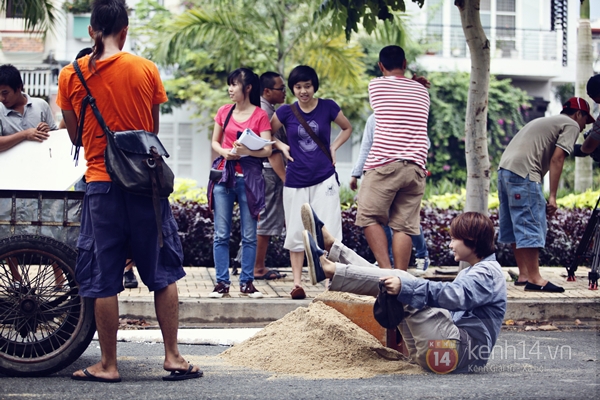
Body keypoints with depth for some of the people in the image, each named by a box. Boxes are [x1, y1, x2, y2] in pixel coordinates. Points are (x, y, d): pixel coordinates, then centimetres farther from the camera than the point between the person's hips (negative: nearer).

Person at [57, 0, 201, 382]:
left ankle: (108, 365, 9)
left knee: (103, 280, 5)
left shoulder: (71, 75, -1)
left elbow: (74, 134, 8)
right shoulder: (146, 70, -3)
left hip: (101, 183, 0)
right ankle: (173, 356, 10)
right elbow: (155, 129, 7)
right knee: (164, 273, 10)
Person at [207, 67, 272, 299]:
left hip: (249, 175, -3)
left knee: (249, 235, 1)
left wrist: (247, 150, -22)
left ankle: (247, 283, 7)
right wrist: (224, 152, -3)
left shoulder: (260, 115, 1)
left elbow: (267, 150, -4)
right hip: (224, 173, 3)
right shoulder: (224, 112, 11)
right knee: (221, 234, -1)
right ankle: (222, 282, 2)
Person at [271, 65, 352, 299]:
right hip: (296, 181, 1)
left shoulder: (328, 107, 0)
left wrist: (333, 148, 2)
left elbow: (347, 128, 16)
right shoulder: (286, 112, 1)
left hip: (324, 179, -1)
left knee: (328, 233, -6)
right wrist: (282, 146, -1)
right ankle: (297, 283, 10)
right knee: (296, 233, 4)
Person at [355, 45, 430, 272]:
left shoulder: (375, 85, 6)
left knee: (370, 218, 3)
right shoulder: (421, 91, 15)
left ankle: (386, 270, -11)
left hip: (385, 165, -4)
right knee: (404, 226, 1)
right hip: (415, 167, 4)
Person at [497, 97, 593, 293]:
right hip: (524, 173, -9)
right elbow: (556, 159, -7)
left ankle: (524, 275, 16)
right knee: (531, 226, -9)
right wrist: (552, 196, -10)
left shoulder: (547, 121, 31)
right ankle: (534, 279, -10)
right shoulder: (571, 125, 4)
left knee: (516, 225, 12)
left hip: (504, 168, 9)